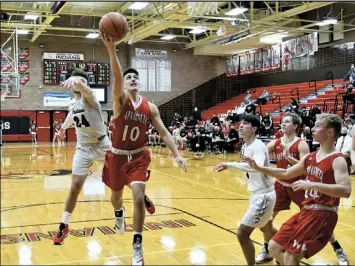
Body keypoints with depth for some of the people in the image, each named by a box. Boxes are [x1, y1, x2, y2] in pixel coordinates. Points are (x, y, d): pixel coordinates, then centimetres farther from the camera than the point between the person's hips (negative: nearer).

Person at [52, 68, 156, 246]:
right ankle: (64, 226, 8)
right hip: (83, 149, 4)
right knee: (75, 187, -3)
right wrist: (63, 127, 43)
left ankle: (143, 198, 35)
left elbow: (83, 88, -42)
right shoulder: (72, 103, 6)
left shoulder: (89, 97, -16)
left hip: (102, 146, -4)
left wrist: (76, 80, -63)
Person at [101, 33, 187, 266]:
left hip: (139, 156, 1)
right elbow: (116, 77, -32)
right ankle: (119, 214, 59)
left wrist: (177, 155, -13)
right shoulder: (120, 99, -12)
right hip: (117, 156, 0)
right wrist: (112, 49, -49)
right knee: (116, 195, 19)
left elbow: (164, 133, -1)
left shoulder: (150, 107, -4)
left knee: (139, 198, -14)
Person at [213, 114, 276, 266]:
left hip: (263, 195, -10)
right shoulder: (245, 146, 4)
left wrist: (230, 164, -41)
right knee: (266, 229, 29)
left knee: (242, 234, -12)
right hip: (256, 193, 10)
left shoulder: (258, 146, -22)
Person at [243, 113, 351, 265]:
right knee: (274, 247, 10)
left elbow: (345, 191, -29)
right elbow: (286, 173, 19)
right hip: (305, 212, 8)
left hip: (322, 215, -8)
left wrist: (312, 184, -34)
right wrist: (258, 167, 12)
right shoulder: (310, 157, 10)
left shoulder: (337, 160, -14)